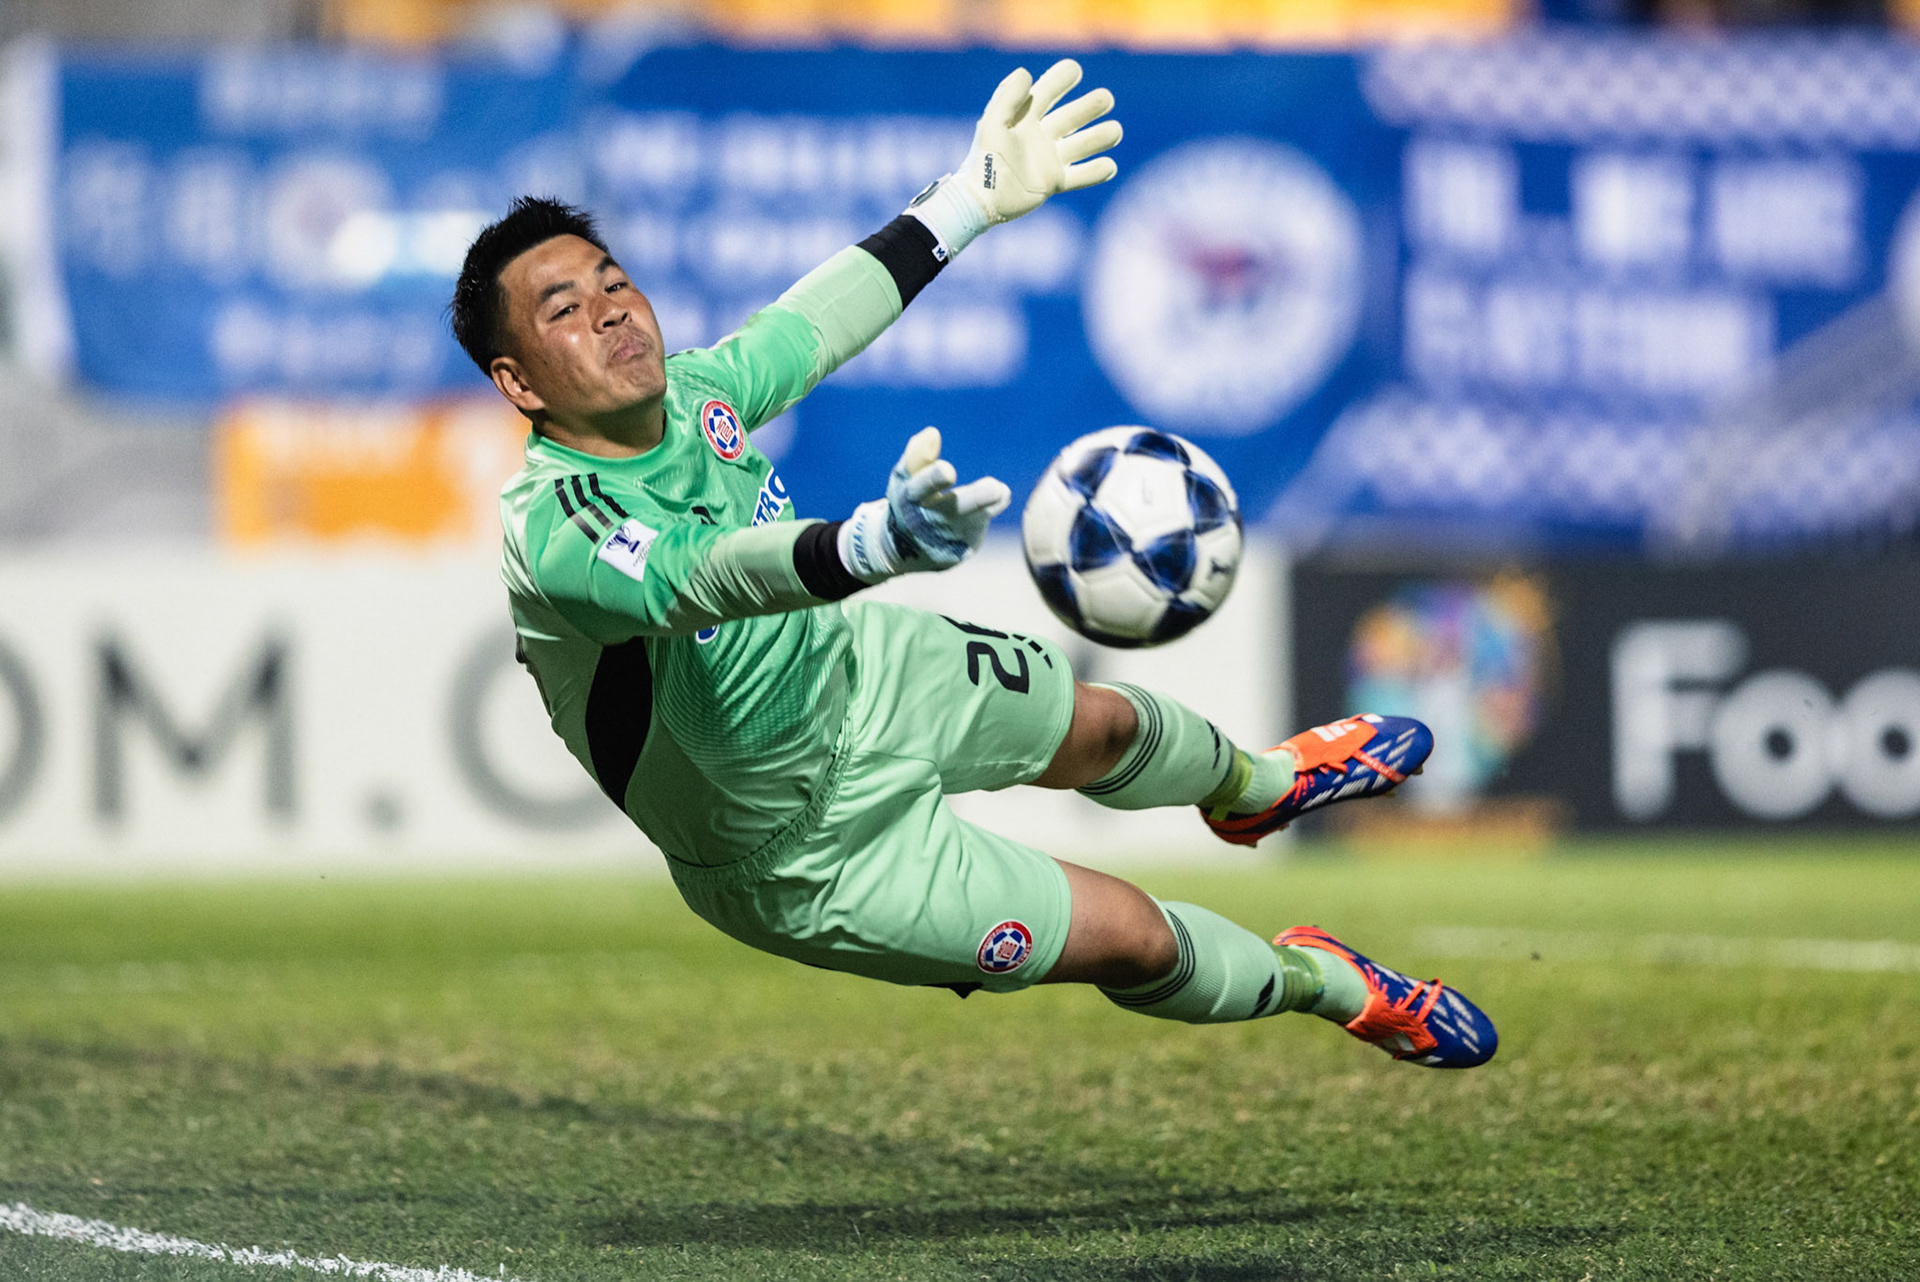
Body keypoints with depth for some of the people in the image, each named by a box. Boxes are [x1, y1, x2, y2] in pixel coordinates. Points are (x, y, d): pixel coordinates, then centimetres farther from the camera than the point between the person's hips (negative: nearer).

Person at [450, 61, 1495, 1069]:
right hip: (808, 852, -7)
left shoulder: (679, 394, -16)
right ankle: (1320, 982, 37)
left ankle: (1252, 786, 65)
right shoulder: (557, 539, -39)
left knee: (1100, 725, 28)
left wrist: (972, 199, 11)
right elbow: (705, 574, -57)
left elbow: (807, 325, 4)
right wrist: (875, 545, -76)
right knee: (1133, 939, 3)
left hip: (849, 662, 7)